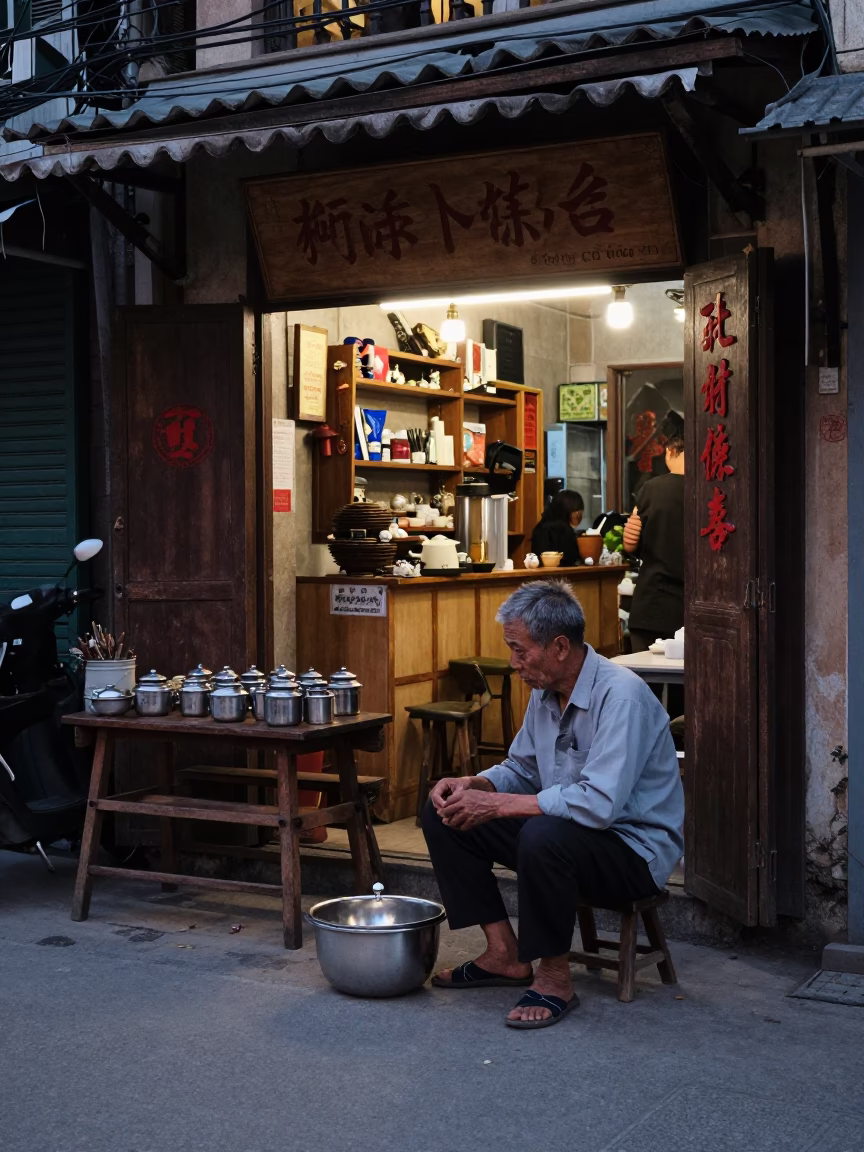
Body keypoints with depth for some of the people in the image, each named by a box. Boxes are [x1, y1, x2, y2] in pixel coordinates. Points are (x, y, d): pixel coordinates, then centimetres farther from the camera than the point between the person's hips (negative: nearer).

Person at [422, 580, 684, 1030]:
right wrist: (470, 785, -7)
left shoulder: (620, 696, -25)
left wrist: (496, 805, -30)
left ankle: (554, 976, -16)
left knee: (544, 835, -39)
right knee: (443, 813, 0)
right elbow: (521, 768, 15)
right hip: (569, 828, 9)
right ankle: (505, 954, 4)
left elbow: (599, 803, -35)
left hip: (635, 850, -9)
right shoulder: (546, 692, 3)